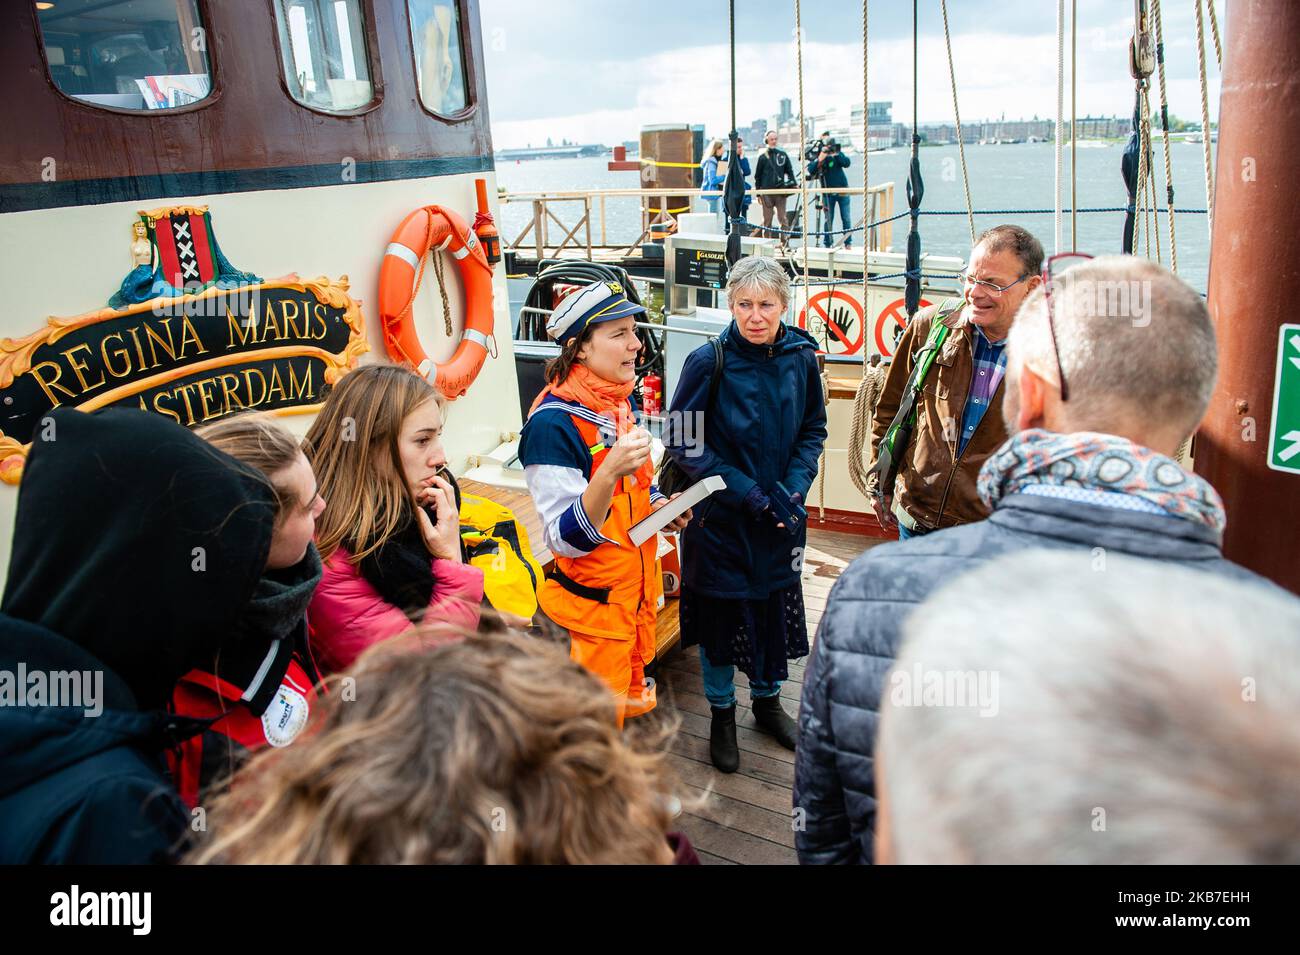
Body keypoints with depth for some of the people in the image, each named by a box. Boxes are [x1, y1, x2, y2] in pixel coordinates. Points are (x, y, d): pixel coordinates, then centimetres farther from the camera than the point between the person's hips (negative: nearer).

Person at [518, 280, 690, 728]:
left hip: (637, 588, 8)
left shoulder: (622, 402, 1)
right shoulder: (553, 422, -24)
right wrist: (610, 470, -40)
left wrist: (659, 506, -2)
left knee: (633, 702, 25)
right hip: (591, 604, -8)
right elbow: (566, 538, -26)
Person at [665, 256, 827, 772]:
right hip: (720, 516, -3)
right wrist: (743, 488, -19)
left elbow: (813, 430, 6)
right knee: (720, 612, 10)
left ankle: (767, 700, 42)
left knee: (776, 605, 17)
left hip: (781, 515, 4)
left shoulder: (801, 357, -5)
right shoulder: (708, 362, -16)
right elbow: (683, 442, -13)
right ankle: (722, 714, 33)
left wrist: (794, 485, -9)